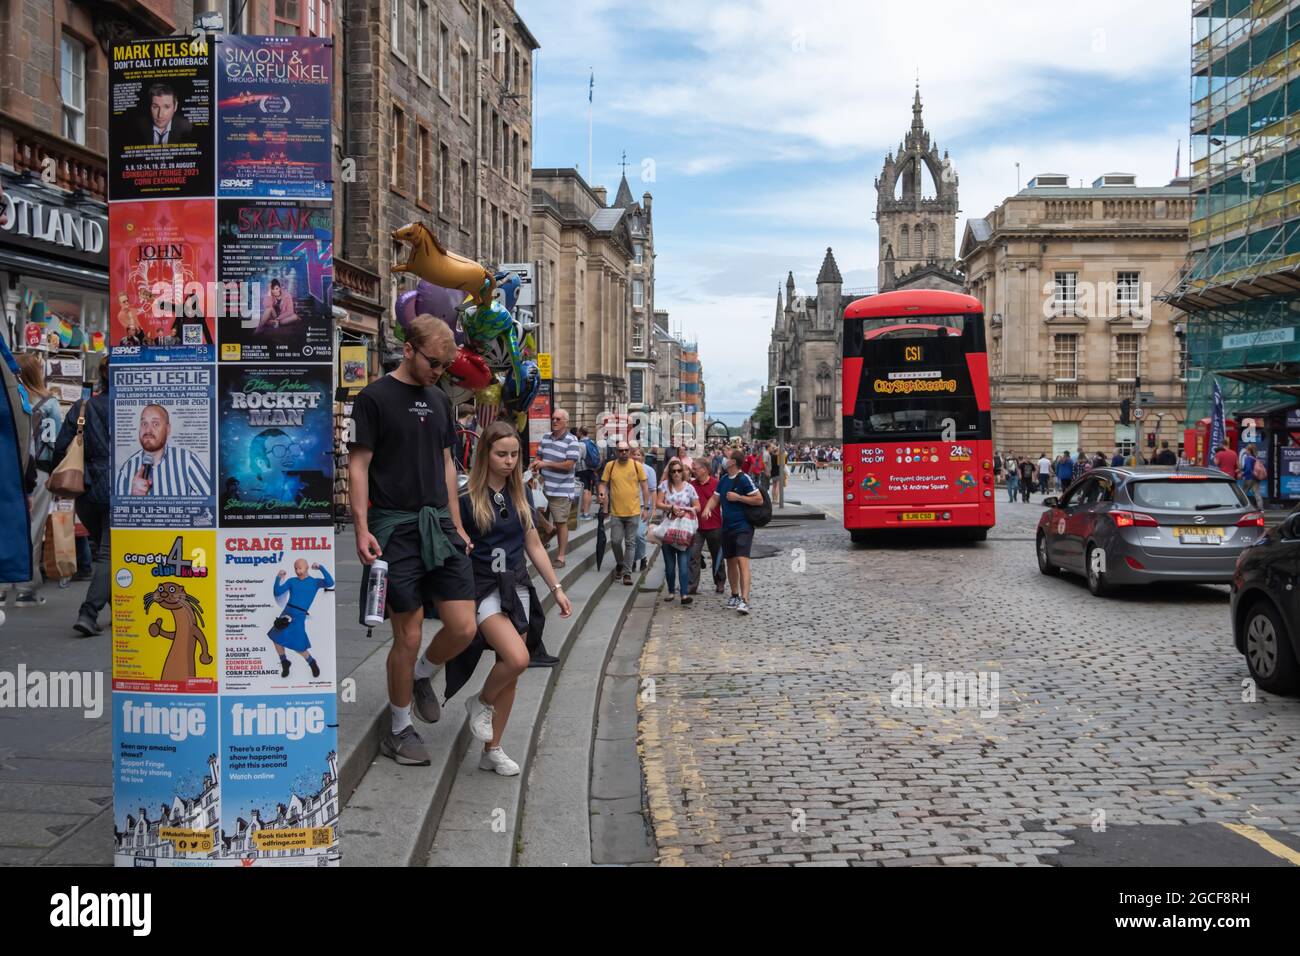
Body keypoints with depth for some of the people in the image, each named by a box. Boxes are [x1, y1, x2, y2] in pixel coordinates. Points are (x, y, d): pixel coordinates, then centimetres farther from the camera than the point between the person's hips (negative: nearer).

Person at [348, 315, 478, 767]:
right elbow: (358, 464, -7)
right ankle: (397, 729, 17)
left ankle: (421, 675, 30)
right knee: (408, 636, -1)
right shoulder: (375, 397, -4)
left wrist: (458, 525, 16)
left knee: (463, 629, 0)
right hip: (395, 526, -6)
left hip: (440, 524, 6)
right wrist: (362, 529, -15)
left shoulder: (439, 400, 15)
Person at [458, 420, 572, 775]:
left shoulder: (519, 497, 8)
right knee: (517, 658, -23)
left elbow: (534, 546, 13)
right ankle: (481, 702, 7)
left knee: (510, 670, 6)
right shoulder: (468, 500, -8)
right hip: (484, 589, -5)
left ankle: (492, 750, 17)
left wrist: (557, 588, 10)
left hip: (517, 588, 6)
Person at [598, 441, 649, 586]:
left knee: (630, 543, 3)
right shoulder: (610, 465, 1)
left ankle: (627, 573, 9)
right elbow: (603, 484, 6)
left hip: (633, 511, -1)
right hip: (616, 512, 1)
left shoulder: (637, 465, -2)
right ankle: (620, 564, 28)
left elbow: (645, 487, 2)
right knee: (615, 541, 0)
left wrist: (645, 507, 0)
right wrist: (602, 493, -17)